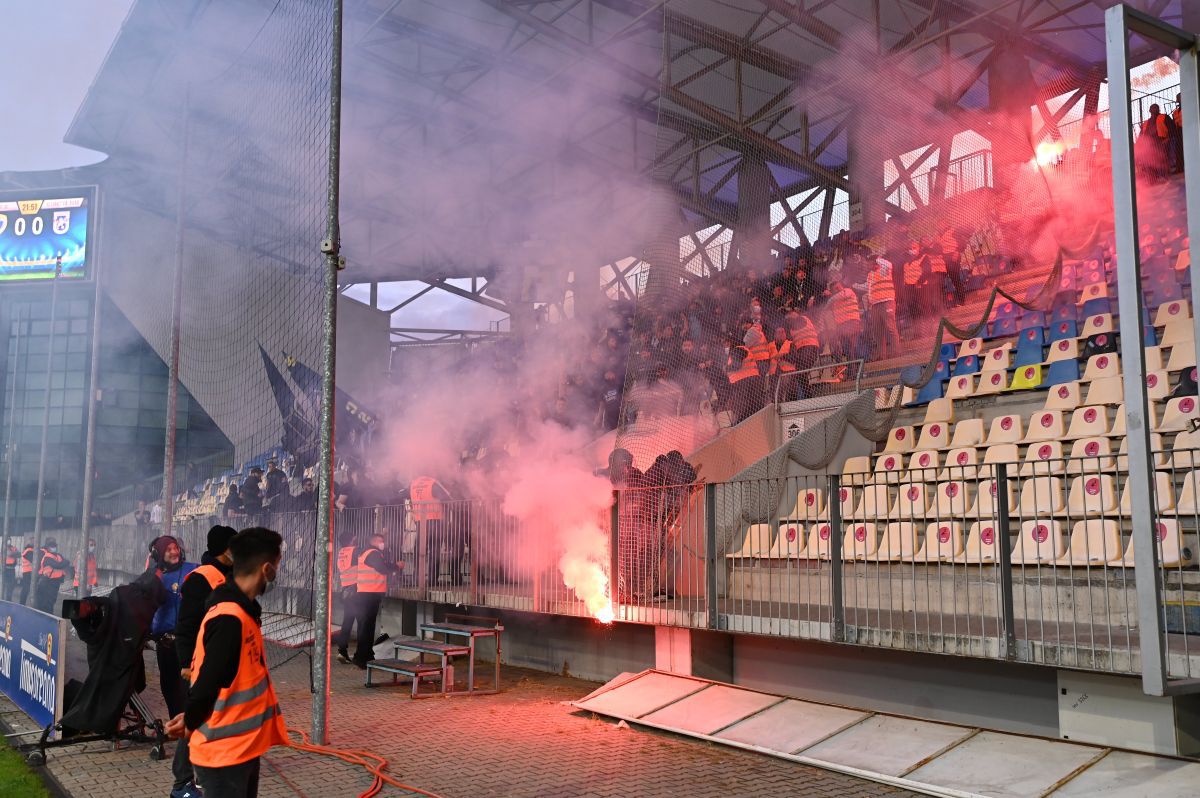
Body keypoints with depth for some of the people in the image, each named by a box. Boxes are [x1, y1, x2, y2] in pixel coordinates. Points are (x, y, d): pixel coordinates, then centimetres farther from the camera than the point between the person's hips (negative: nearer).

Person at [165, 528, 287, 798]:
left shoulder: (241, 611, 7)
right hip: (223, 751, -9)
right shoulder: (229, 619, -24)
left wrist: (192, 718, 5)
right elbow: (208, 684, -23)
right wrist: (190, 723, -6)